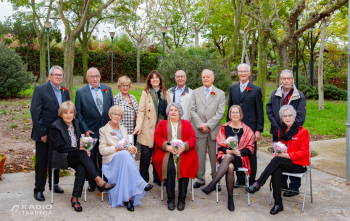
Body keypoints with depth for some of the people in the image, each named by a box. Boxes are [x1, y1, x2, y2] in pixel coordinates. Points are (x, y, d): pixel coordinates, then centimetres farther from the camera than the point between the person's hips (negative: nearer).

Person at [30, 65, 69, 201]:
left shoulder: (65, 92, 8)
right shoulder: (40, 89, -8)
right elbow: (35, 112, -13)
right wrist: (41, 133, -16)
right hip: (43, 133, -5)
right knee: (41, 161, 2)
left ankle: (54, 184, 32)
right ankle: (39, 190, 14)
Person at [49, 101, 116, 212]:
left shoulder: (75, 122, 10)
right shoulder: (55, 127, -10)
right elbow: (60, 147, -17)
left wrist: (81, 143, 0)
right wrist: (80, 150, -18)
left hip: (76, 156, 5)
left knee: (82, 169, -28)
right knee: (83, 154, -32)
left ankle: (75, 199, -20)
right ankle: (99, 182, -29)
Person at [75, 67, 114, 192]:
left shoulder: (107, 90, 7)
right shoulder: (80, 92, 0)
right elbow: (78, 114, -1)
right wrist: (85, 130, -9)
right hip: (90, 131, -2)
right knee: (91, 159, 8)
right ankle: (92, 183, 22)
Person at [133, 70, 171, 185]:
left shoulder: (166, 93, 11)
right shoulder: (145, 93, 3)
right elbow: (141, 111, -4)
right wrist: (138, 126, -15)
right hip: (148, 130, -2)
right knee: (146, 154, -1)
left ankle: (157, 178, 23)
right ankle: (144, 180, 11)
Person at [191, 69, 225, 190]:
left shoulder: (220, 93, 6)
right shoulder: (196, 92, 12)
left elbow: (220, 113, -2)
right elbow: (193, 110, 5)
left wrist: (208, 125, -11)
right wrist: (200, 124, -8)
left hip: (214, 129, -1)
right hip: (199, 129, 2)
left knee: (215, 156, 3)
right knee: (199, 155, 5)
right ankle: (200, 179, 18)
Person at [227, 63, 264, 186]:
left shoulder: (256, 90, 1)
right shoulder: (232, 88, 12)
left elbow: (260, 112, 0)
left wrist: (259, 130, -7)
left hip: (250, 127, -3)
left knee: (251, 154, 5)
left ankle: (251, 181, 17)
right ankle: (240, 179, 20)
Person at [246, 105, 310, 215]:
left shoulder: (302, 131, -6)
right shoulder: (281, 131, 11)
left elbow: (304, 152, -10)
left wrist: (287, 155, -20)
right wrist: (277, 152, -5)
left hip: (298, 164, -4)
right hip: (284, 163, 4)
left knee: (277, 160, -31)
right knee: (276, 172, -30)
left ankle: (257, 184, -27)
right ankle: (278, 204, -22)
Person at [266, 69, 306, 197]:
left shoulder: (300, 96, -3)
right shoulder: (275, 95, 5)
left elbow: (300, 117, -7)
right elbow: (269, 112, 1)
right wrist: (278, 129, -7)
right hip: (278, 134, 3)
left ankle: (294, 187, 14)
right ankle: (281, 184, 26)